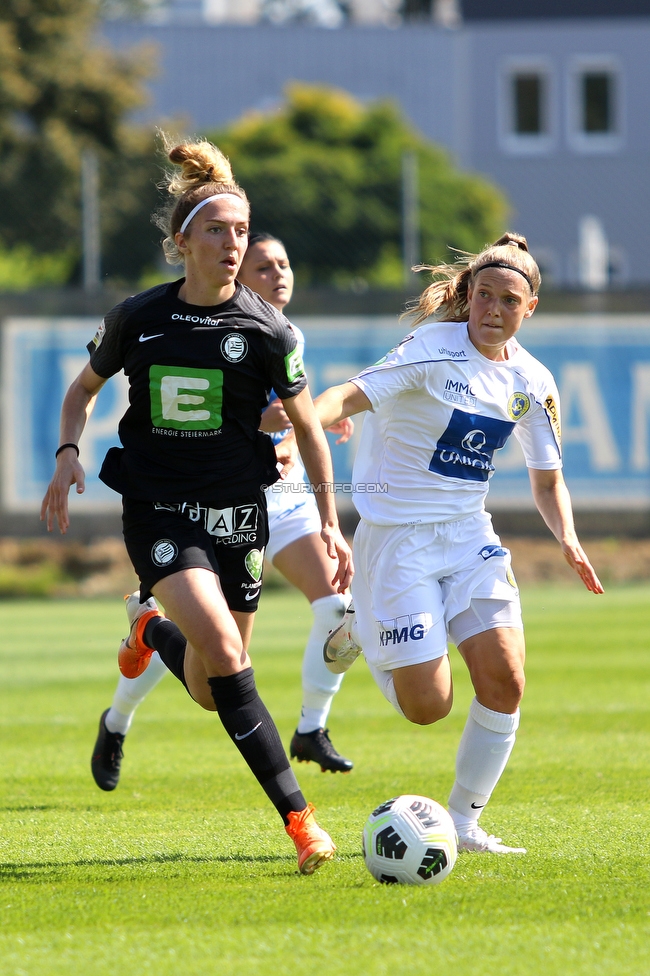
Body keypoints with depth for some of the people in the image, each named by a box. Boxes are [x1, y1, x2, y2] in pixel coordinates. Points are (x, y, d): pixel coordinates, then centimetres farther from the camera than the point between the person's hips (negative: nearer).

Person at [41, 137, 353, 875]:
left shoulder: (265, 329, -5)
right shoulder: (137, 318, -3)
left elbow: (307, 427, 5)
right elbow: (83, 387, 14)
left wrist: (330, 524, 0)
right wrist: (67, 453, -3)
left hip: (236, 513, 2)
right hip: (158, 510, -2)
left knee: (210, 691, 7)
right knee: (224, 647, -24)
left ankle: (154, 633, 44)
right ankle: (296, 816, -22)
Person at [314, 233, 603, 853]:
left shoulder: (532, 383, 4)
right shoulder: (434, 350, -14)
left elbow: (546, 479, 14)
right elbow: (353, 395, -26)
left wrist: (568, 541, -4)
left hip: (469, 535, 5)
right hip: (398, 538, -5)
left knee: (504, 680, -10)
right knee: (427, 706, -8)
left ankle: (464, 822, 7)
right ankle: (362, 633, 26)